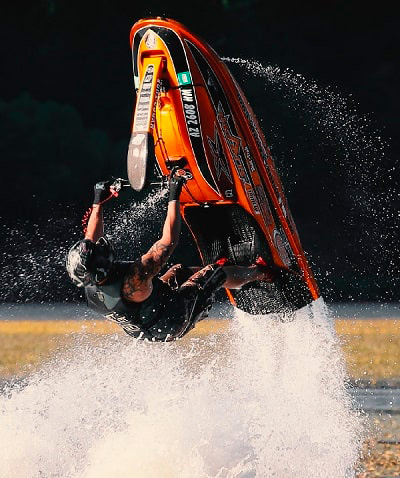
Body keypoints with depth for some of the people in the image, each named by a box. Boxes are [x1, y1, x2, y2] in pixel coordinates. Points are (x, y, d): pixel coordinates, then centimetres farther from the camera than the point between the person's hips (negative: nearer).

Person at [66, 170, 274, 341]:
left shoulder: (88, 282, -23)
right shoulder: (133, 280, -45)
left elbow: (91, 238, -2)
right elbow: (169, 241, -38)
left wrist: (98, 202, 5)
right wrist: (174, 197, -31)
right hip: (173, 324, -7)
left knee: (179, 271, 25)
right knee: (216, 272, 11)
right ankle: (258, 272, 40)